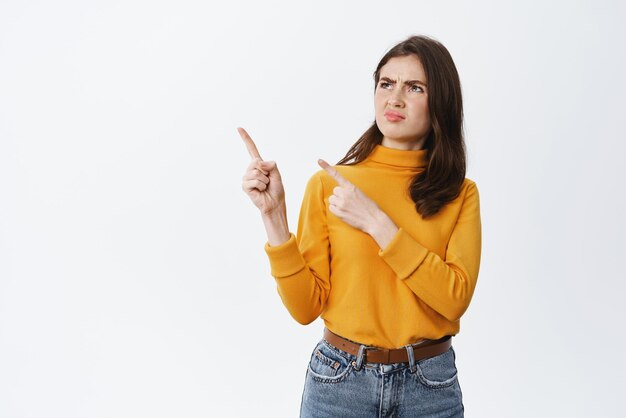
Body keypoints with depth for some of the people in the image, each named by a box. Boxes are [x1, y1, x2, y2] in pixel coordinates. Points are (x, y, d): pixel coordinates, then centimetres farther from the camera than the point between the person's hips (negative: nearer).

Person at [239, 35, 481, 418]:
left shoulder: (460, 194, -2)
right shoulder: (328, 184, -5)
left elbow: (456, 297, -15)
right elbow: (306, 306, -8)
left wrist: (376, 222, -20)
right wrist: (273, 215, -18)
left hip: (430, 386, 1)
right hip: (340, 380, 0)